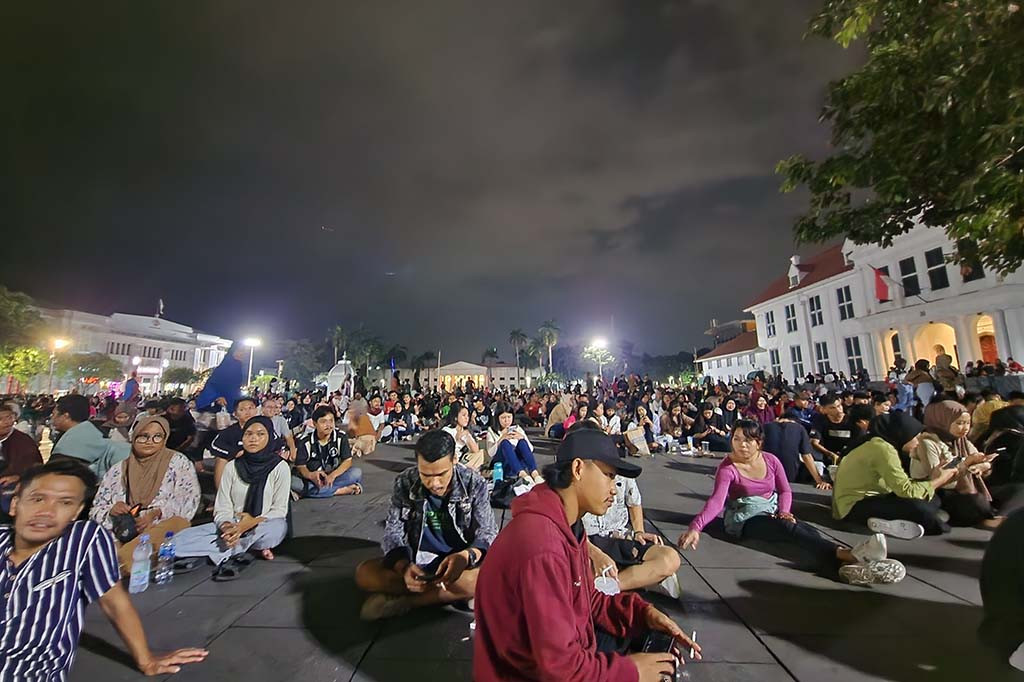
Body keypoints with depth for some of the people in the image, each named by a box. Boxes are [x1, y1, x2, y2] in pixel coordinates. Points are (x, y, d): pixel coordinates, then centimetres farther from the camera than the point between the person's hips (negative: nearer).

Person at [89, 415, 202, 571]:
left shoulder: (178, 462, 7)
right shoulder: (117, 470, 17)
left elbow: (189, 500, -3)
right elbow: (96, 511, 15)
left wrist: (156, 513, -18)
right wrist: (111, 511, -8)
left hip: (163, 528, 0)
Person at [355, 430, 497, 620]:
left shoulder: (474, 484, -12)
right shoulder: (405, 483, -9)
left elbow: (487, 534, -11)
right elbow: (393, 533, -9)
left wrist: (466, 556, -33)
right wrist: (404, 567, -30)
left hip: (460, 565, -2)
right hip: (417, 563, 2)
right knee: (364, 573, -22)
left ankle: (402, 601, -19)